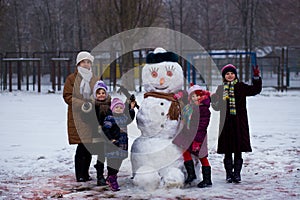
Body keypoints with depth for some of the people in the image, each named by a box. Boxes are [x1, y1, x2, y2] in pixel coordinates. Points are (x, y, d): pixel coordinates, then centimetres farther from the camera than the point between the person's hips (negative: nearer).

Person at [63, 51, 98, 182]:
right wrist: (82, 104, -13)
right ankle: (79, 175, -3)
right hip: (77, 116, -4)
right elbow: (67, 96, -2)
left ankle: (85, 173, 16)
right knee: (82, 145, -11)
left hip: (91, 117, 5)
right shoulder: (71, 79, 2)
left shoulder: (94, 80, 15)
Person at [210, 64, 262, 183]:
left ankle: (237, 173, 10)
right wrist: (214, 100, -14)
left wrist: (256, 77, -16)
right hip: (226, 123, 1)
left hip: (239, 122, -1)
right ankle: (229, 174, 11)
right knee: (227, 151, 3)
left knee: (238, 151, 2)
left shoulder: (241, 87, 6)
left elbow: (255, 90, -4)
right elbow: (216, 107, 7)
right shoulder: (220, 89, 9)